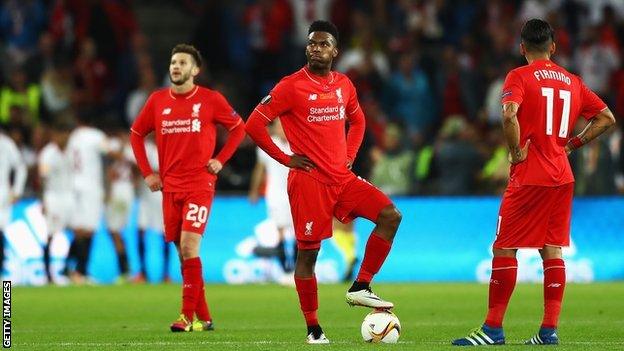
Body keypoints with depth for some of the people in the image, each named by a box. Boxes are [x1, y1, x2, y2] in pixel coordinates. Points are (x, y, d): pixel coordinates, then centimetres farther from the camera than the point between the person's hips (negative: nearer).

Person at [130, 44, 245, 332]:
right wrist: (147, 173, 10)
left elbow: (238, 128, 9)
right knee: (183, 252, 6)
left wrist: (220, 160, -1)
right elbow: (136, 134, 18)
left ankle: (188, 316, -12)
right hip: (170, 187, 4)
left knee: (188, 246, -16)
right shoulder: (157, 100, 7)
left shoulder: (210, 100, -2)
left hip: (200, 184, -4)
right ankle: (203, 317, 15)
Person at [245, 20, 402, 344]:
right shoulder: (292, 86, -9)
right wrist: (285, 158, -10)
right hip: (309, 180, -6)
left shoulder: (344, 85, 9)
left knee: (390, 216, -7)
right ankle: (313, 329, 6)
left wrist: (349, 155, 12)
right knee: (308, 251, -2)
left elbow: (357, 120, 28)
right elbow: (254, 124, -9)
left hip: (342, 178, 6)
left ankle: (360, 287, -3)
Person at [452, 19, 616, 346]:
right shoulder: (572, 81, 12)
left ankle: (493, 329, -1)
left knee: (504, 248, 0)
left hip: (529, 176, -5)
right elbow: (606, 117, 13)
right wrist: (572, 144, 13)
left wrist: (516, 152, -11)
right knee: (553, 250, 7)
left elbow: (509, 114, -23)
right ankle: (549, 329, 2)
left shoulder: (519, 77, -5)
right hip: (562, 178, 6)